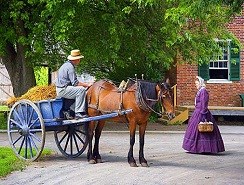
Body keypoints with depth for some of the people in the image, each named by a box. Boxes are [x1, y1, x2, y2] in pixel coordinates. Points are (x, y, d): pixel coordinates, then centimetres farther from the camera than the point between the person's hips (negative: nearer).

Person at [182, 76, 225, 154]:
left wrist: (203, 114, -23)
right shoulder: (200, 91, 15)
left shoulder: (203, 91, -16)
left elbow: (204, 104, -20)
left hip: (201, 113, -10)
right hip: (197, 112, 10)